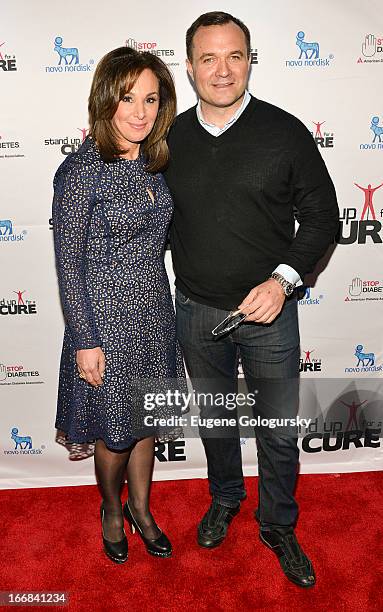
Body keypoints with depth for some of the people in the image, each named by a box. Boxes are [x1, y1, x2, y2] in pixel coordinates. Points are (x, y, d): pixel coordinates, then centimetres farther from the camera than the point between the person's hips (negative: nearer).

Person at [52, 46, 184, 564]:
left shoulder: (153, 160, 3)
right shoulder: (81, 170, -17)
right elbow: (68, 263, -15)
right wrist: (86, 341, -14)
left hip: (154, 312, 6)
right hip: (106, 316, -6)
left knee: (146, 421, 19)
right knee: (115, 432, 12)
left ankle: (140, 509, 44)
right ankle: (112, 511, 42)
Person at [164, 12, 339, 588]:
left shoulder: (285, 132, -7)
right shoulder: (171, 138, 0)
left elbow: (323, 216, -4)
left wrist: (283, 279, -18)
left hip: (269, 310, -2)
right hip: (196, 312, 3)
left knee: (279, 430, 12)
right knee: (213, 420, 21)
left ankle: (278, 524, 38)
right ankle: (224, 499, 48)